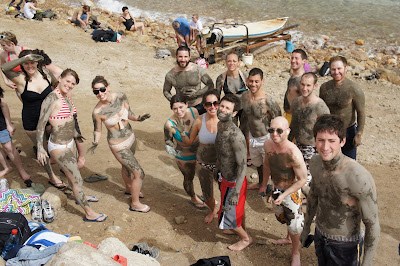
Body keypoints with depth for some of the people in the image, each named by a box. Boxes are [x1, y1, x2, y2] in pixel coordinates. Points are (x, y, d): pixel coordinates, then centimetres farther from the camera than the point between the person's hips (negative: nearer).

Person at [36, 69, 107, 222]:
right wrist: (40, 148, -27)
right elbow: (41, 123, -22)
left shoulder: (66, 97, 4)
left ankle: (80, 197, 53)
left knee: (71, 173, 30)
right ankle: (89, 213, 14)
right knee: (77, 179, -1)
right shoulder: (52, 97, -22)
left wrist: (74, 133, 33)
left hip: (69, 142, 9)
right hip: (59, 146, -9)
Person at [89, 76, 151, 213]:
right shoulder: (97, 112, -24)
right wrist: (95, 143, -28)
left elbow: (129, 113, 0)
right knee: (139, 173, -2)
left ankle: (129, 188, 60)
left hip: (130, 137, 5)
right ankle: (135, 204, 20)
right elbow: (97, 130, -10)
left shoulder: (120, 96, -14)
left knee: (127, 165, 31)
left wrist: (138, 118, -20)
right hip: (118, 145, -5)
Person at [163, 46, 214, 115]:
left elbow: (211, 85, -1)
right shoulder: (170, 75, -5)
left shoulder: (198, 70, -9)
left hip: (199, 106, -1)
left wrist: (197, 93, -14)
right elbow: (166, 91, 10)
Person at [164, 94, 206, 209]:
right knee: (189, 178, 22)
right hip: (185, 157, -4)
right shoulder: (170, 124, -30)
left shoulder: (194, 111, -21)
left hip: (200, 151, 4)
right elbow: (167, 140, -11)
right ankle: (194, 199, 54)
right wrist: (171, 148, -29)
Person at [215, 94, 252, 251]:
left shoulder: (236, 136, -33)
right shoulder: (220, 126, -5)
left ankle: (246, 238, 34)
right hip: (226, 177, 8)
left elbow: (242, 165, -29)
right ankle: (240, 228, 53)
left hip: (233, 182, -8)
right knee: (238, 208, 29)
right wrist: (218, 168, 25)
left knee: (228, 214, 9)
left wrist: (236, 192, -28)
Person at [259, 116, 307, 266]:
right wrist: (264, 184, 14)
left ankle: (295, 253, 35)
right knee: (281, 217, 28)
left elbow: (302, 179, -24)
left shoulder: (293, 153, -34)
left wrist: (284, 195, -28)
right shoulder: (268, 144, -14)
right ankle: (289, 238, 58)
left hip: (291, 191, -6)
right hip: (276, 189, 7)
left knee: (294, 224, 7)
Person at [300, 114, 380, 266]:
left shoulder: (360, 178, -33)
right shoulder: (315, 163, -12)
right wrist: (306, 228, 16)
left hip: (345, 246, -6)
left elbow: (373, 225, -23)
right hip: (320, 236, 6)